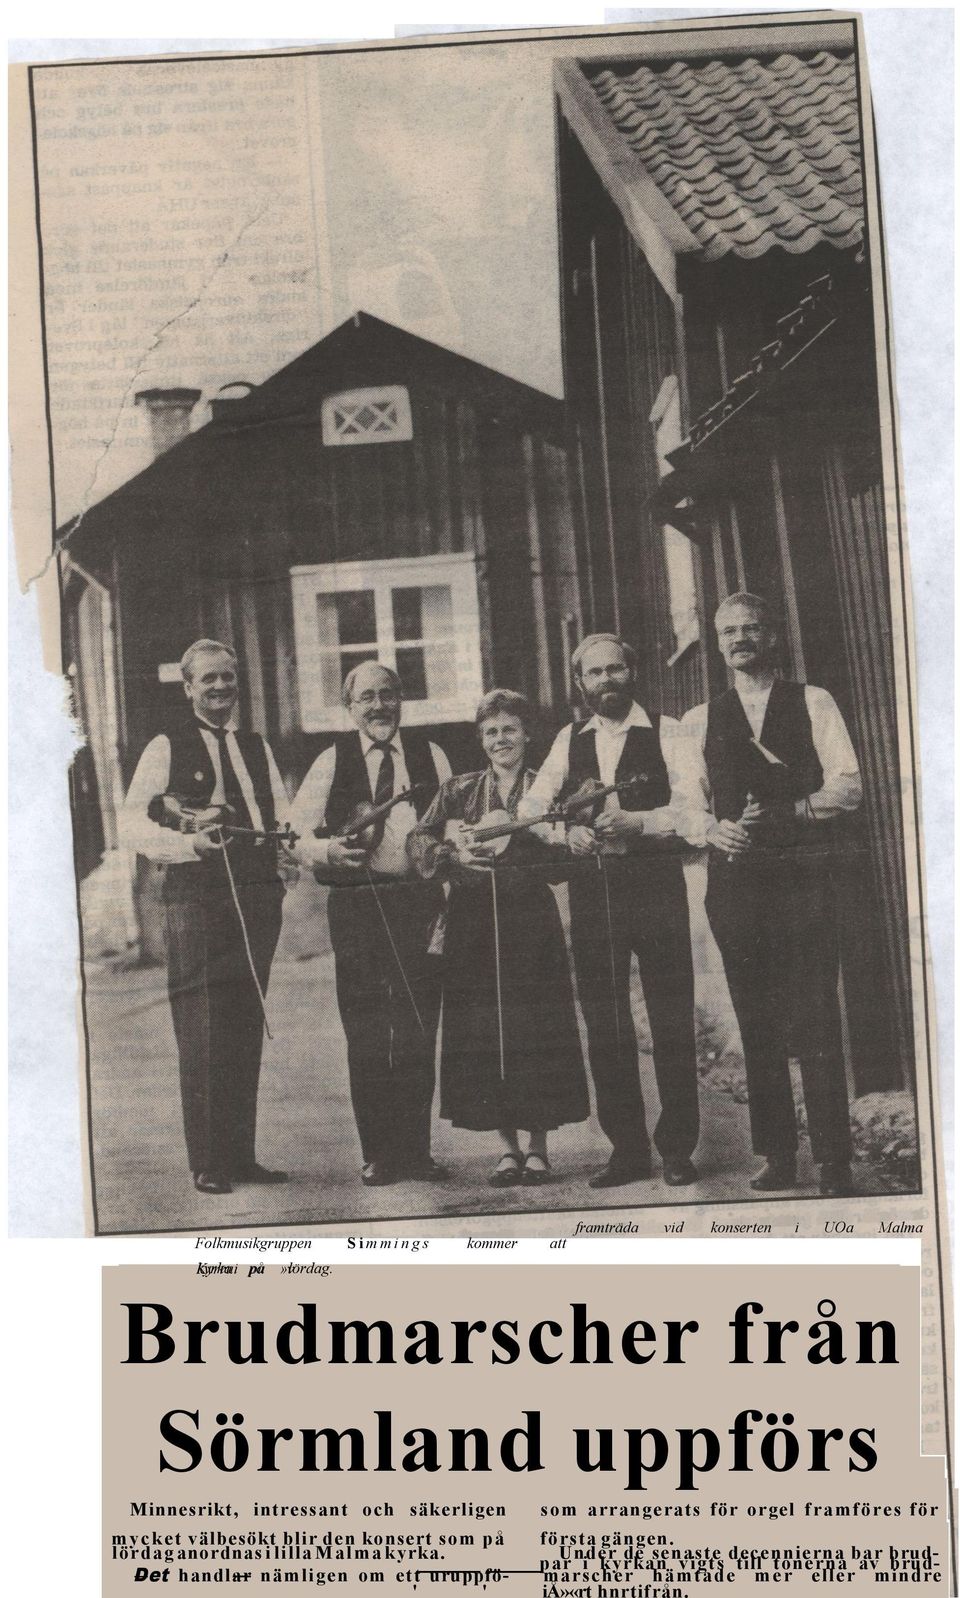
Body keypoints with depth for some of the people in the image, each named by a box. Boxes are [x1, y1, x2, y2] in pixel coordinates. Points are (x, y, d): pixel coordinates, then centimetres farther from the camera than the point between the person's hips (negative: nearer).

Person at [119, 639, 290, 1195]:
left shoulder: (258, 748, 18)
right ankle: (208, 1164, 3)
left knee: (247, 1030, 10)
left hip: (258, 895, 5)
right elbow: (133, 823, -4)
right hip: (196, 896, -5)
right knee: (202, 1035, -5)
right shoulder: (166, 748, 3)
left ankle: (243, 1154, 18)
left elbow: (282, 816, 16)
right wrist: (189, 842, -19)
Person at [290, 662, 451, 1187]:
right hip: (356, 906, -1)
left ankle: (416, 1150, 13)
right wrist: (329, 850, -15)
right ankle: (377, 1154, 12)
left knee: (419, 1033, 2)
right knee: (365, 1035, 2)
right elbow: (296, 833, 4)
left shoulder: (430, 756, 10)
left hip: (420, 901, 1)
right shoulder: (332, 762, 7)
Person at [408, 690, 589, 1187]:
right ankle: (507, 1146, 12)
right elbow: (417, 839, -1)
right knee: (483, 1033, 2)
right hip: (473, 923, 2)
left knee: (537, 1031, -2)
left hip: (531, 922, -1)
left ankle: (537, 1145, 9)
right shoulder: (459, 791, 11)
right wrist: (453, 852, -20)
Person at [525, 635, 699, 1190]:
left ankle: (678, 1149, 9)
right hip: (592, 889, 4)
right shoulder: (570, 741, 14)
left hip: (655, 883, -4)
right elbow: (533, 806, 10)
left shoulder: (665, 732, 1)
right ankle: (627, 1150, 15)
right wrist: (568, 831, -9)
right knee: (604, 1024, 6)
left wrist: (635, 822, -21)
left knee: (671, 1019, -1)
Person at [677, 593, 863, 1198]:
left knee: (817, 1021, -6)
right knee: (757, 1025, 6)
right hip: (735, 878, 3)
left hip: (803, 874, -2)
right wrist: (715, 830, -12)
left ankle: (835, 1163, 0)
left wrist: (789, 811, -15)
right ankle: (778, 1159, 14)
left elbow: (848, 785, -1)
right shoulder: (700, 720, 15)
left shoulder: (813, 703, 8)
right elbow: (690, 807, 9)